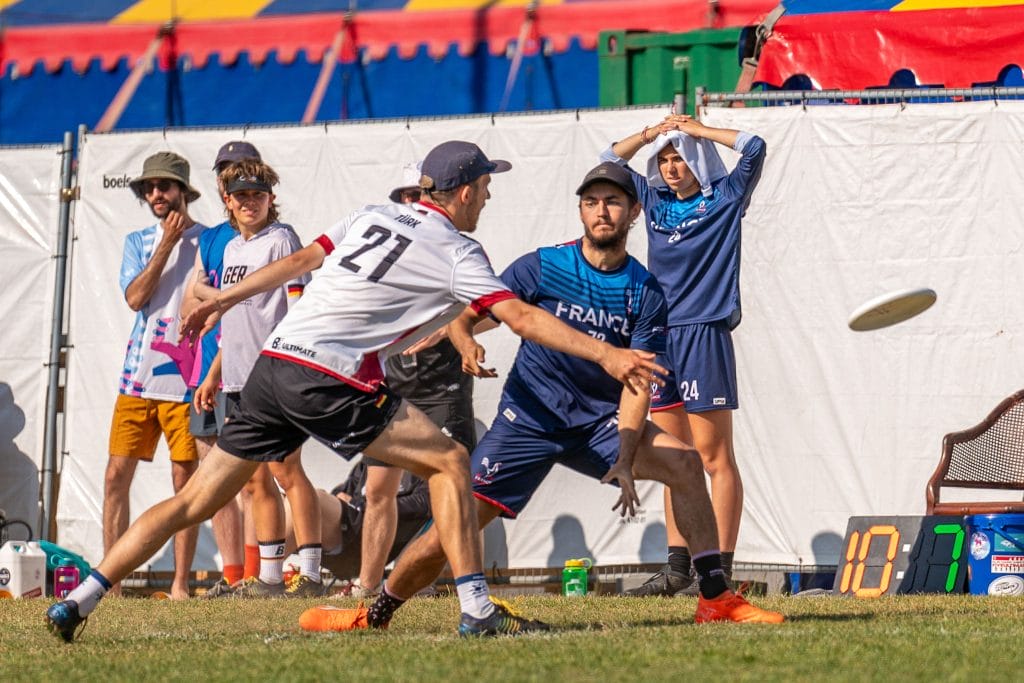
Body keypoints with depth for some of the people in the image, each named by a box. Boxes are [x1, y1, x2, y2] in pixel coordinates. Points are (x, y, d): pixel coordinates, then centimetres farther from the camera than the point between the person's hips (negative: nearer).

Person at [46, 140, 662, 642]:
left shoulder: (373, 217, 19)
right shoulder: (456, 253, 0)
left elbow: (298, 262, 25)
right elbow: (522, 318, -9)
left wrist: (224, 302, 35)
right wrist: (607, 356, -10)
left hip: (274, 367, 7)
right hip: (329, 381, -7)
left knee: (196, 501, 10)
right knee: (449, 462, 1)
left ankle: (79, 601, 6)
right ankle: (477, 608, -8)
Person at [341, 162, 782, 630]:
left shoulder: (646, 294, -3)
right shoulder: (541, 268, -6)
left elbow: (637, 383, -10)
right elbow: (463, 319, -2)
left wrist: (625, 459, -24)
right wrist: (466, 345, -28)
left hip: (600, 422, 2)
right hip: (528, 420, -2)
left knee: (684, 461, -22)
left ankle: (716, 598, -16)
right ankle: (375, 615, 10)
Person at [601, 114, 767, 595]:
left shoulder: (725, 197, 1)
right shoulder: (655, 199, 15)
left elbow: (754, 148, -11)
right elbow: (610, 161, 24)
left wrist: (697, 130, -1)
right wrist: (652, 133, 11)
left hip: (705, 335, -6)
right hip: (660, 337, 6)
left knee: (713, 456, -7)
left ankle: (720, 568, -8)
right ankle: (677, 566, 10)